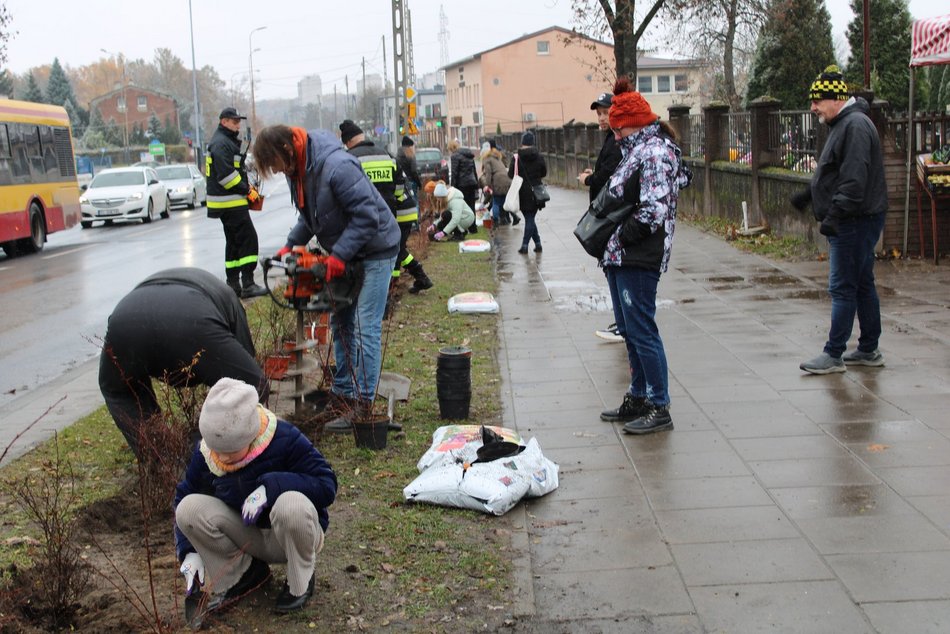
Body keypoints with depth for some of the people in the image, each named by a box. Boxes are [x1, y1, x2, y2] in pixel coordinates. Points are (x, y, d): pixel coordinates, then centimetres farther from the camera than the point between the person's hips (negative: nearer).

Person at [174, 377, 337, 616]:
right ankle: (245, 572, 0)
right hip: (247, 536, 4)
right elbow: (184, 496, 2)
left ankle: (300, 584, -10)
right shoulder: (205, 454, -11)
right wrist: (189, 551, -9)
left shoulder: (285, 440, -24)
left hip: (293, 535, -4)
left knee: (291, 505, -39)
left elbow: (326, 485, -25)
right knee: (189, 509, -20)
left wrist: (272, 486, -37)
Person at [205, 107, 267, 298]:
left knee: (234, 242, 13)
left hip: (230, 202, 11)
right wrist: (247, 191, -15)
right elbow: (226, 175, -22)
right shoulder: (220, 143, -14)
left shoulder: (229, 141, 20)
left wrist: (247, 187, 9)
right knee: (248, 238, -12)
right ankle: (247, 284, -14)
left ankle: (233, 284, 17)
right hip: (230, 202, -11)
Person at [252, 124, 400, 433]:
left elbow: (367, 215, -30)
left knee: (366, 329, -10)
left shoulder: (337, 166, -30)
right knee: (340, 324, 14)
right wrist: (290, 244, 2)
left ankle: (362, 405, -6)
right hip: (343, 253, 10)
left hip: (375, 250, -9)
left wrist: (339, 255, -27)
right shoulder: (297, 168, -1)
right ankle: (343, 393, 24)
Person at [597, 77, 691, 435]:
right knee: (629, 330, 16)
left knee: (642, 331, -7)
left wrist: (622, 236, -17)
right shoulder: (638, 149, 18)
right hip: (620, 257, 11)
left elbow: (653, 211, -22)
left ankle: (659, 408, 0)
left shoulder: (655, 152, -14)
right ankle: (638, 398, 27)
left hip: (639, 258, -10)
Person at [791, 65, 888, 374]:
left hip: (856, 221, -11)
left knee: (843, 288, -6)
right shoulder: (842, 124, 16)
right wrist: (809, 195, 24)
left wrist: (834, 215, -27)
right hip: (852, 221, 11)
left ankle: (834, 355, 0)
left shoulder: (856, 125, -17)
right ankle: (869, 350, 23)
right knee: (863, 285, 15)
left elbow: (854, 179, -25)